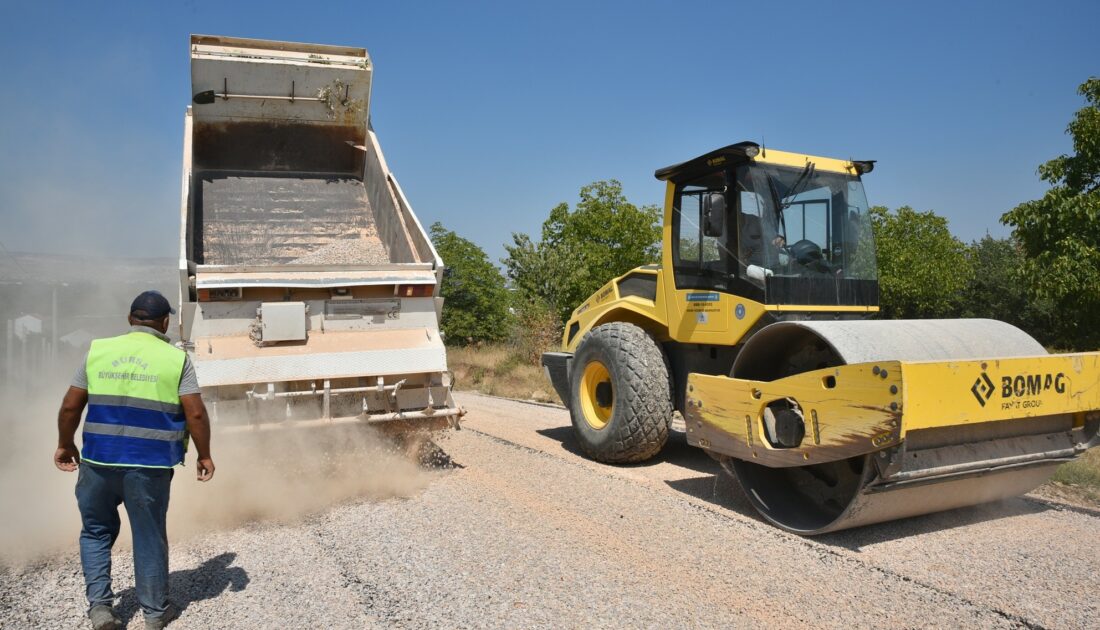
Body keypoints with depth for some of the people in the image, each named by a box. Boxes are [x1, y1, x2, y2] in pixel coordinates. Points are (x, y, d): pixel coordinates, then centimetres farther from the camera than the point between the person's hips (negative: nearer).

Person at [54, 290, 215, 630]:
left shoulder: (98, 351, 4)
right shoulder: (176, 358, -4)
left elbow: (70, 406, 6)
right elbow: (196, 414, -8)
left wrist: (65, 445, 21)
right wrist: (204, 455, 3)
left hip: (98, 461, 2)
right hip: (149, 465, -2)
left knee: (96, 532, 22)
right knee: (150, 538, 10)